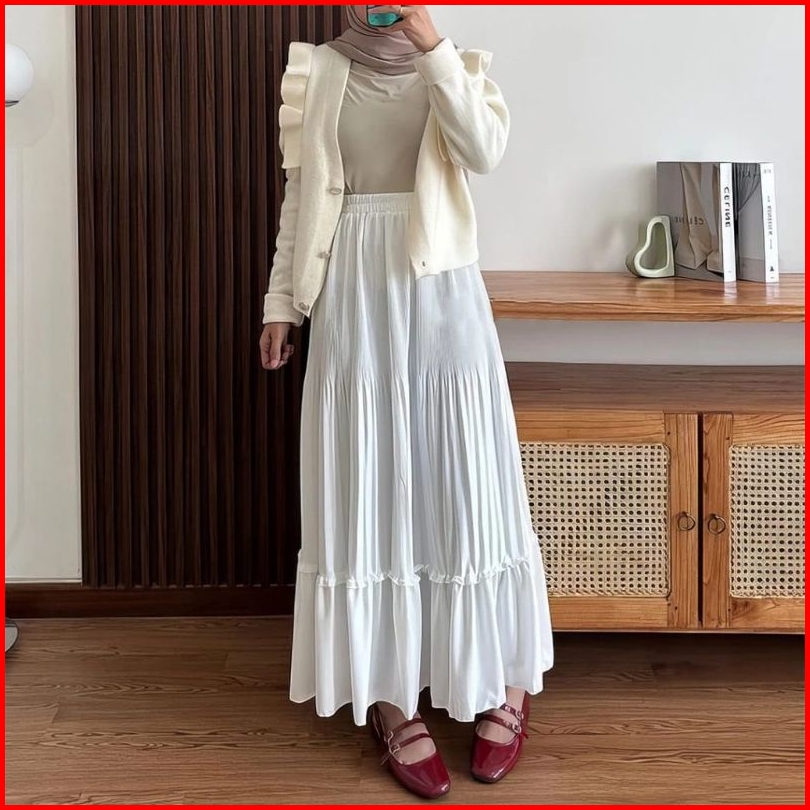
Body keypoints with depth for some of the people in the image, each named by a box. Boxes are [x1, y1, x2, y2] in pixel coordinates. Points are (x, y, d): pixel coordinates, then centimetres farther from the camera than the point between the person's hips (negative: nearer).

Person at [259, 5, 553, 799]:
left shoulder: (458, 67, 5)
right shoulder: (318, 72, 8)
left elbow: (485, 149, -15)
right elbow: (300, 194, 9)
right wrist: (281, 299, 5)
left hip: (441, 295, -1)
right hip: (355, 298, 1)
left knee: (463, 482, 1)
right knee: (364, 488, 1)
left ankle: (506, 686, 16)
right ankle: (388, 699, 10)